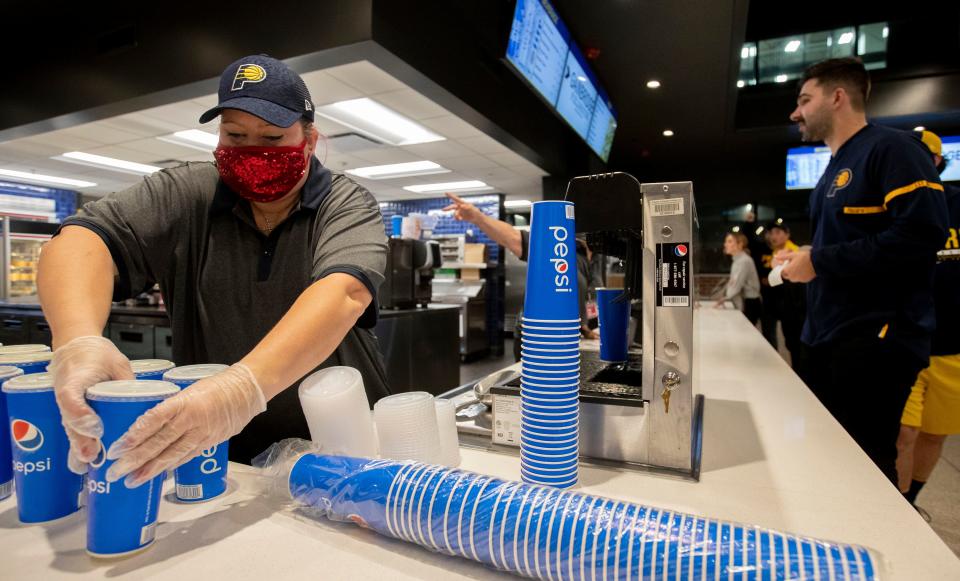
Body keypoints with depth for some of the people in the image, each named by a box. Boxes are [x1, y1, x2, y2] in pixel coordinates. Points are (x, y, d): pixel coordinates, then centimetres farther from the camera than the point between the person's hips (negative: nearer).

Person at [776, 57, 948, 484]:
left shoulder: (891, 149, -10)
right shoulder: (835, 169, 18)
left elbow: (922, 233, -23)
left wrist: (819, 261, -20)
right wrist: (802, 257, 7)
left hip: (877, 339, -9)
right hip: (830, 337, 9)